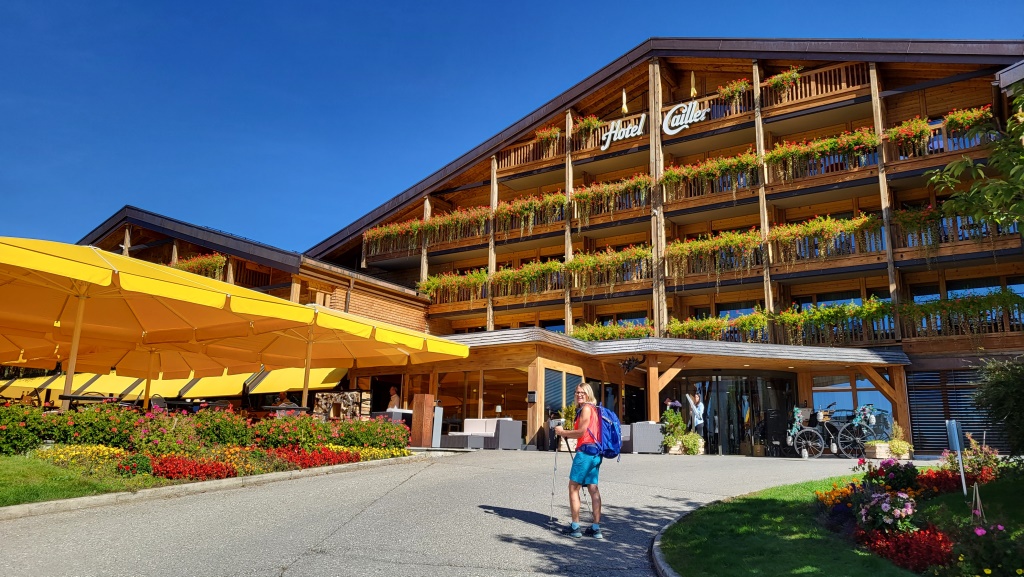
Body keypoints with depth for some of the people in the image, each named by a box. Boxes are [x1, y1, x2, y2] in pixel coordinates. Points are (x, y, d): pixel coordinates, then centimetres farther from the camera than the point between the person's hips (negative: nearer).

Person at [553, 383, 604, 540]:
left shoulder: (586, 408, -9)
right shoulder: (594, 408, 19)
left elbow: (581, 432, -15)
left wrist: (563, 432, -4)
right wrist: (567, 435, 14)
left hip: (585, 451, -9)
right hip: (595, 453, 9)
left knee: (573, 488, -1)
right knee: (593, 489, 8)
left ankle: (575, 527, 0)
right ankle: (596, 528, 8)